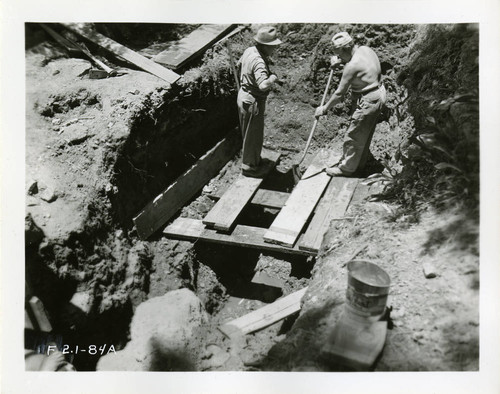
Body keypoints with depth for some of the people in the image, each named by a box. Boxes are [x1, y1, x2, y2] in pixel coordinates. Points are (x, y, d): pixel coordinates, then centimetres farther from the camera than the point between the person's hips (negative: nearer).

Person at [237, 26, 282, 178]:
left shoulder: (249, 51, 0)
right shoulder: (259, 62, -30)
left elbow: (240, 63, 22)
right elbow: (263, 85, -44)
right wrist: (273, 78, -25)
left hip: (244, 95, 10)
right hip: (253, 101, -10)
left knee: (249, 132, 23)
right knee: (253, 135, 7)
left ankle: (254, 159, 42)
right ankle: (249, 166, 23)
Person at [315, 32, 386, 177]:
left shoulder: (352, 66, -24)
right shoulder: (365, 49, 1)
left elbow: (340, 93, -19)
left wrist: (324, 108, -7)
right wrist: (338, 61, 7)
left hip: (367, 101, -10)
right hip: (378, 94, 10)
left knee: (353, 137, 6)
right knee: (365, 134, 22)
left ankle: (346, 168, 21)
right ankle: (359, 163, 38)